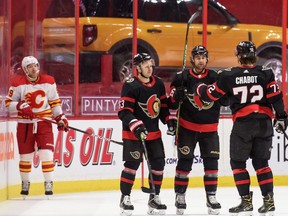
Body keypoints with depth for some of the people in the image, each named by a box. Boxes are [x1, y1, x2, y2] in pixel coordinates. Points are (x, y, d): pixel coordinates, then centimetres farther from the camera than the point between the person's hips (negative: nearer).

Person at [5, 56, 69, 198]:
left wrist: (60, 118, 3)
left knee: (46, 153, -9)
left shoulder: (48, 82, 2)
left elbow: (55, 101, 10)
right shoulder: (18, 83, -5)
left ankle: (49, 184, -1)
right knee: (25, 155, 7)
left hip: (44, 123, 1)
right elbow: (8, 103, -5)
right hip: (25, 124, -1)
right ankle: (25, 183, 24)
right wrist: (20, 106, -23)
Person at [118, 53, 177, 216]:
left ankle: (154, 198, 17)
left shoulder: (158, 84, 7)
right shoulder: (131, 86, -15)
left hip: (153, 132, 7)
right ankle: (125, 198, 1)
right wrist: (135, 126, -29)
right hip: (133, 133, -7)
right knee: (132, 164, -10)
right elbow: (124, 111, -19)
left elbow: (163, 105, 18)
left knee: (158, 164, 5)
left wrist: (169, 120, 5)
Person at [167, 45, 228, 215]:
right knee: (185, 162, -1)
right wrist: (176, 96, -22)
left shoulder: (215, 77, 1)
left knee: (211, 162, 1)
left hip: (209, 129, 2)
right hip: (187, 127, -2)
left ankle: (211, 197, 9)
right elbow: (172, 104, -1)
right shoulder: (182, 78, -4)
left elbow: (225, 100, 6)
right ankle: (180, 197, 8)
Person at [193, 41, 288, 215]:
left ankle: (246, 201, 1)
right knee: (261, 162, 13)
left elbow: (212, 94, 6)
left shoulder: (229, 76, -2)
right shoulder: (266, 74, 1)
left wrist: (199, 89, 26)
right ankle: (269, 201, 5)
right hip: (264, 123, 3)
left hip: (242, 123, -3)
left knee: (238, 162, 9)